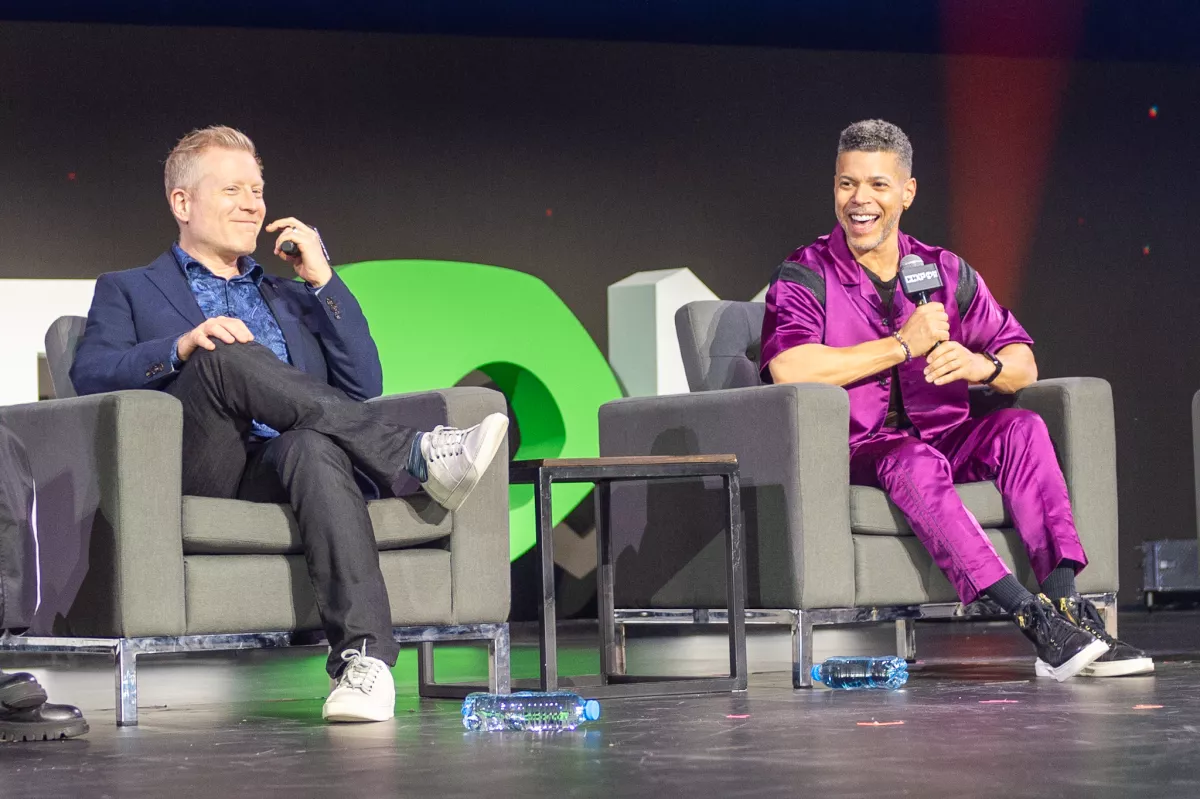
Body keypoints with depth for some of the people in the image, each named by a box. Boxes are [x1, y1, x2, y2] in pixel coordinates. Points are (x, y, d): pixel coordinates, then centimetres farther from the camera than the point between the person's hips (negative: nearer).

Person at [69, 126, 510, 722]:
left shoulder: (291, 297, 34)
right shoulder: (127, 292, 24)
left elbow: (364, 386, 21)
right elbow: (91, 376, 3)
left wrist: (323, 281, 14)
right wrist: (184, 347, -14)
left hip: (283, 469, 2)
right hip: (202, 472, -2)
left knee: (315, 448, -37)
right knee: (227, 356, -33)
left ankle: (363, 659, -53)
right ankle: (418, 459, -35)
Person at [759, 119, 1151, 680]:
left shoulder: (944, 272, 12)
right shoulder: (804, 278, -2)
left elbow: (1023, 364, 9)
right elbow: (788, 369, -23)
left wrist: (981, 366, -17)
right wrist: (905, 345, -18)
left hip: (942, 440, 5)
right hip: (852, 455, -5)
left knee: (1020, 428, -22)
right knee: (914, 462, -35)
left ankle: (1064, 600, -34)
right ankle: (1030, 618, -45)